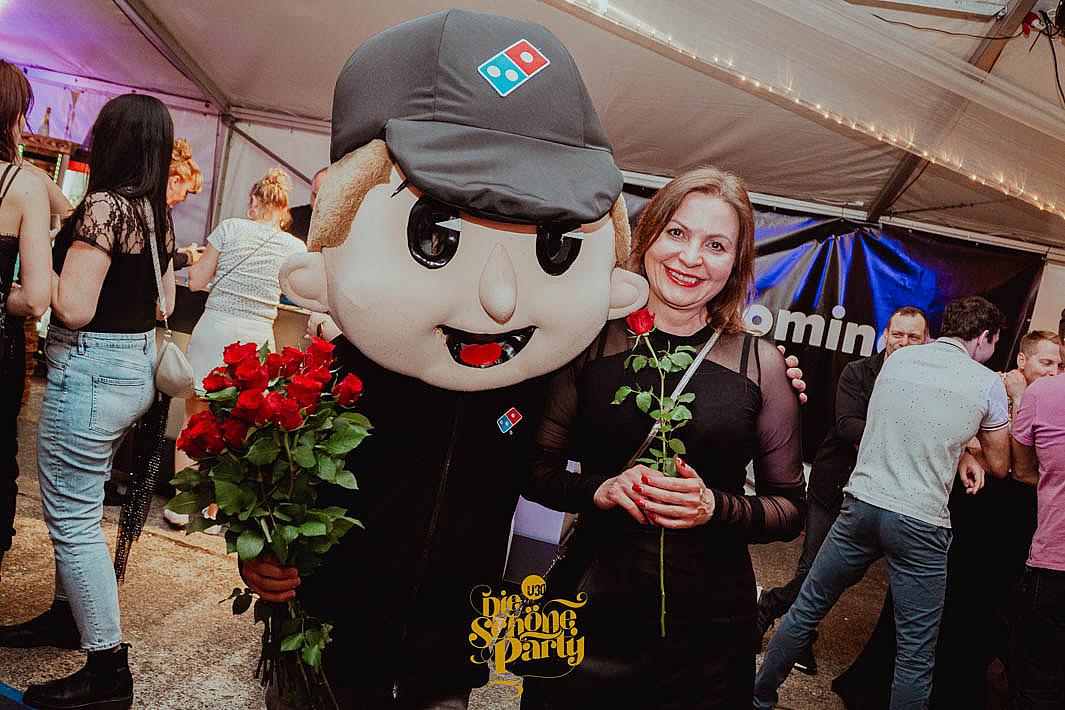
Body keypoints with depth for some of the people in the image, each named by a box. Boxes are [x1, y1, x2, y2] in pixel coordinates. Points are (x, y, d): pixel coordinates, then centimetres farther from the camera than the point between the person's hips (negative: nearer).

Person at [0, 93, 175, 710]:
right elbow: (163, 301, 15)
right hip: (139, 365, 9)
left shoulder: (104, 204, -17)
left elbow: (73, 308, -22)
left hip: (91, 368, -9)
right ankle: (69, 613, 40)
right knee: (77, 506, 23)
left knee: (73, 518, 0)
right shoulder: (158, 214, 7)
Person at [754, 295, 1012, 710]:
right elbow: (999, 467, 11)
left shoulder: (897, 360, 7)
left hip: (861, 502, 4)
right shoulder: (988, 384, -2)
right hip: (920, 521, -3)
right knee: (916, 651, 9)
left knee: (807, 607, 15)